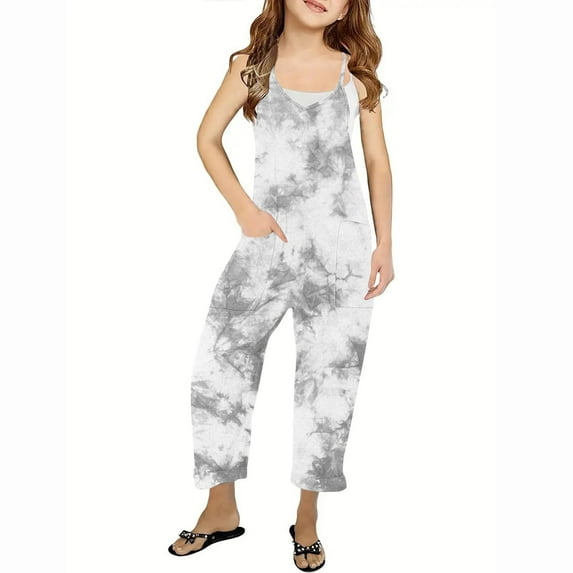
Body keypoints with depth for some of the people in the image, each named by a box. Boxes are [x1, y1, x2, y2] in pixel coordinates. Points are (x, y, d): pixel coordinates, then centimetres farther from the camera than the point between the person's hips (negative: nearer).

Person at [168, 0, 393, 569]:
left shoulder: (355, 69, 5)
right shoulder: (252, 64, 5)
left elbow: (377, 159, 8)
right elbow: (208, 138, 9)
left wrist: (384, 243, 2)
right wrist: (244, 209, -4)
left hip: (343, 246, 0)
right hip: (269, 240, 1)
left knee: (329, 378, 5)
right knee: (218, 366, 1)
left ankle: (307, 518, 24)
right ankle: (222, 511, 21)